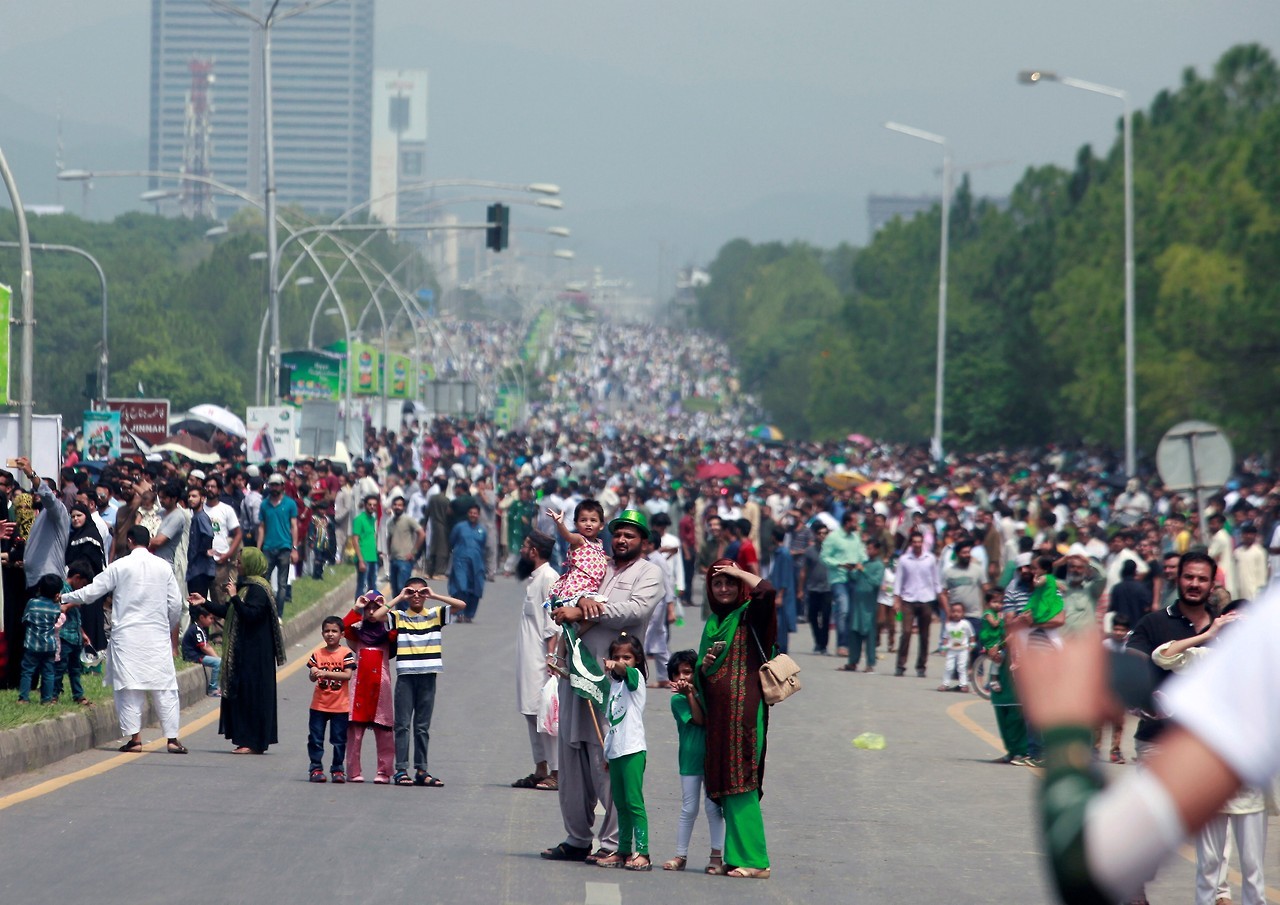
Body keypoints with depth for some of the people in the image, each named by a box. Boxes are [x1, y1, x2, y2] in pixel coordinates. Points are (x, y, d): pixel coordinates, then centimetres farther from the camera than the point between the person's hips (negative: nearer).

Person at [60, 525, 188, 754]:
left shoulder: (120, 566, -3)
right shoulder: (163, 566, 5)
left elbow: (93, 591, 0)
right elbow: (176, 604, 7)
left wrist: (65, 598, 15)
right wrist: (170, 628, 24)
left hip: (127, 634, -2)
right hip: (158, 634, 2)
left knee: (128, 686, 1)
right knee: (164, 686, 4)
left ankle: (134, 738, -4)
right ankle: (172, 738, 2)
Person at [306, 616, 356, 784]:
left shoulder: (346, 653, -4)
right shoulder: (318, 653, 4)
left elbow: (348, 675, -15)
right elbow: (311, 677, 3)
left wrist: (326, 673, -23)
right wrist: (314, 674, -21)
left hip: (340, 705, -2)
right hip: (319, 704, 2)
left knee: (339, 739, 5)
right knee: (315, 738, 2)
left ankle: (338, 769, 15)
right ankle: (316, 768, 11)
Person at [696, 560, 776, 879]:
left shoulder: (749, 615, -1)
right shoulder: (713, 623, 20)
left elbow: (766, 590, -23)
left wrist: (738, 572, -6)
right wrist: (704, 666, 4)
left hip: (743, 708, -8)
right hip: (717, 712, 8)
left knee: (740, 782, -12)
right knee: (724, 784, 5)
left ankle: (752, 860, -13)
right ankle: (735, 856, 8)